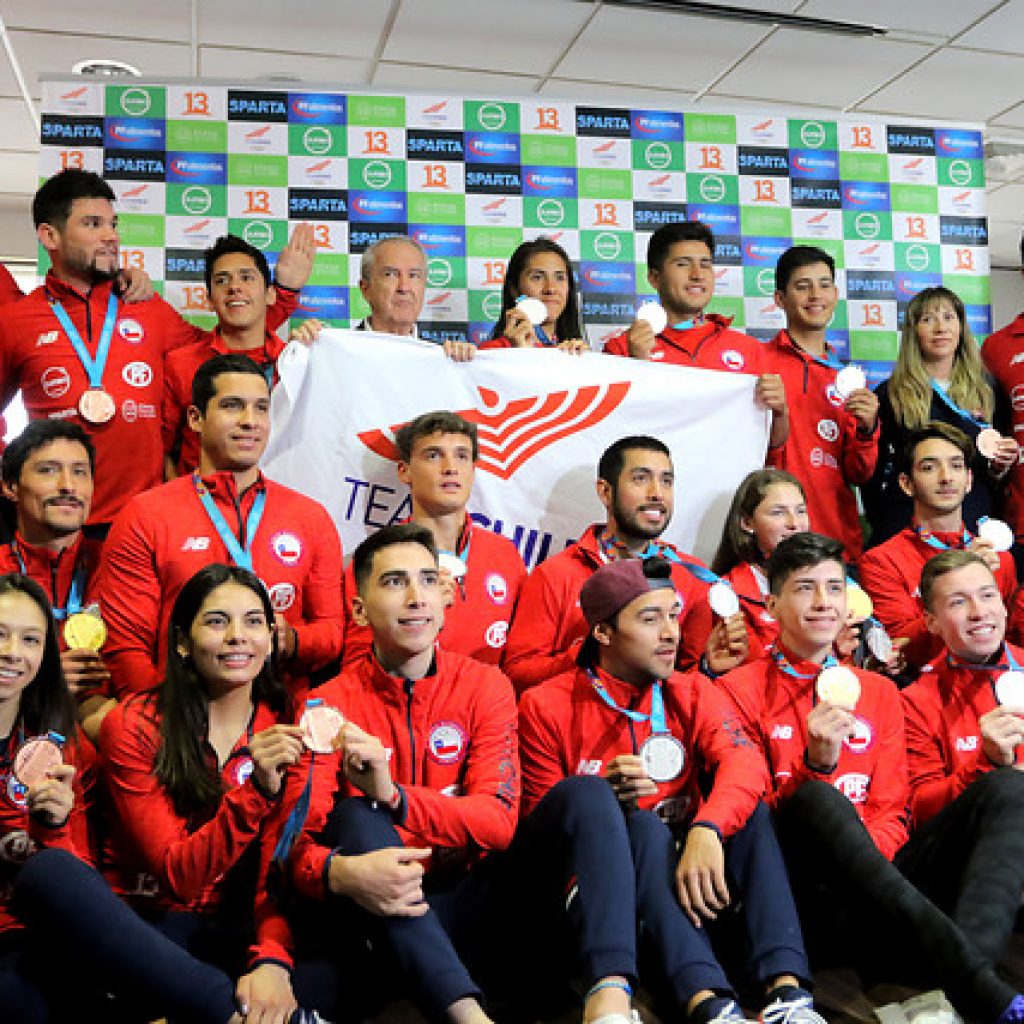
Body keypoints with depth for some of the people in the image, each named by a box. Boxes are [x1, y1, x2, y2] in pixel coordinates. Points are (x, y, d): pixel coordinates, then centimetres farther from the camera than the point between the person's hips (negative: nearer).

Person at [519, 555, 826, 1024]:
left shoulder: (692, 692, 4)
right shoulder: (547, 706, -3)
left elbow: (745, 762, -18)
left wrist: (706, 830, -39)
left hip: (692, 862, 3)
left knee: (747, 807, -21)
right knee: (644, 824, -31)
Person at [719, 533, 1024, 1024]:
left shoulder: (879, 692, 19)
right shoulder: (741, 689, 5)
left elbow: (892, 813, 12)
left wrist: (865, 856, -11)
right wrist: (816, 763, -19)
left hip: (869, 877, 4)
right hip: (792, 885, -4)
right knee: (818, 799, -38)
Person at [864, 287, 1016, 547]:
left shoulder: (986, 394, 11)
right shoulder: (889, 395, 1)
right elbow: (872, 474, 1)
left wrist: (999, 469, -3)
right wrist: (881, 531, -6)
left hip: (976, 527, 3)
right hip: (907, 524, -3)